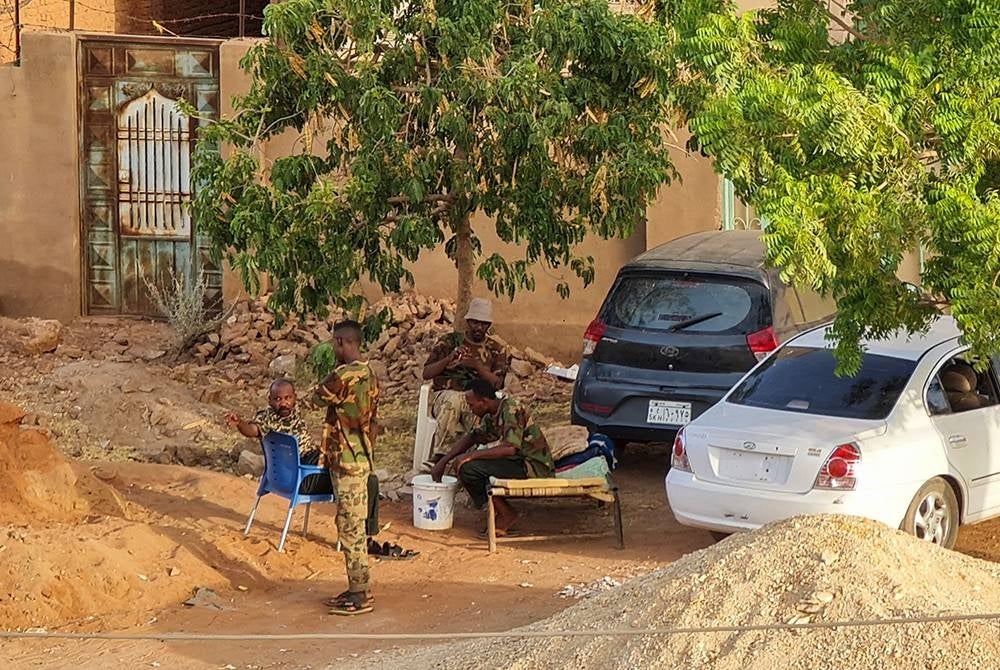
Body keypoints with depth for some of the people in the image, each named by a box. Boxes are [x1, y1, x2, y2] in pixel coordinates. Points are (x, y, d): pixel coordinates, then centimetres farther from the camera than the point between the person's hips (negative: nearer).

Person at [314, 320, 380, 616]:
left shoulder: (345, 375, -20)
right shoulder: (369, 374, 11)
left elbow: (318, 397, -5)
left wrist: (331, 374, 7)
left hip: (346, 461, -10)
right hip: (363, 458, 10)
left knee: (350, 528, -5)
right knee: (353, 527, 15)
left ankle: (360, 596, -1)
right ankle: (358, 589, 20)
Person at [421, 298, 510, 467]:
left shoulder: (497, 351, 15)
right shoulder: (449, 341, 14)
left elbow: (497, 383, 1)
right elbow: (426, 373, 8)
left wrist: (477, 366, -15)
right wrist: (449, 359, -8)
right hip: (446, 395, 0)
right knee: (454, 400, -39)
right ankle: (439, 456, -45)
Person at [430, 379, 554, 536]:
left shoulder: (511, 409, -18)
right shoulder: (492, 416, 11)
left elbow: (510, 448, -29)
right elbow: (470, 438, 22)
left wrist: (471, 455, -23)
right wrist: (443, 462, 14)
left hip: (535, 468, -10)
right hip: (521, 463, 10)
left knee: (467, 468, -18)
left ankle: (506, 514, -5)